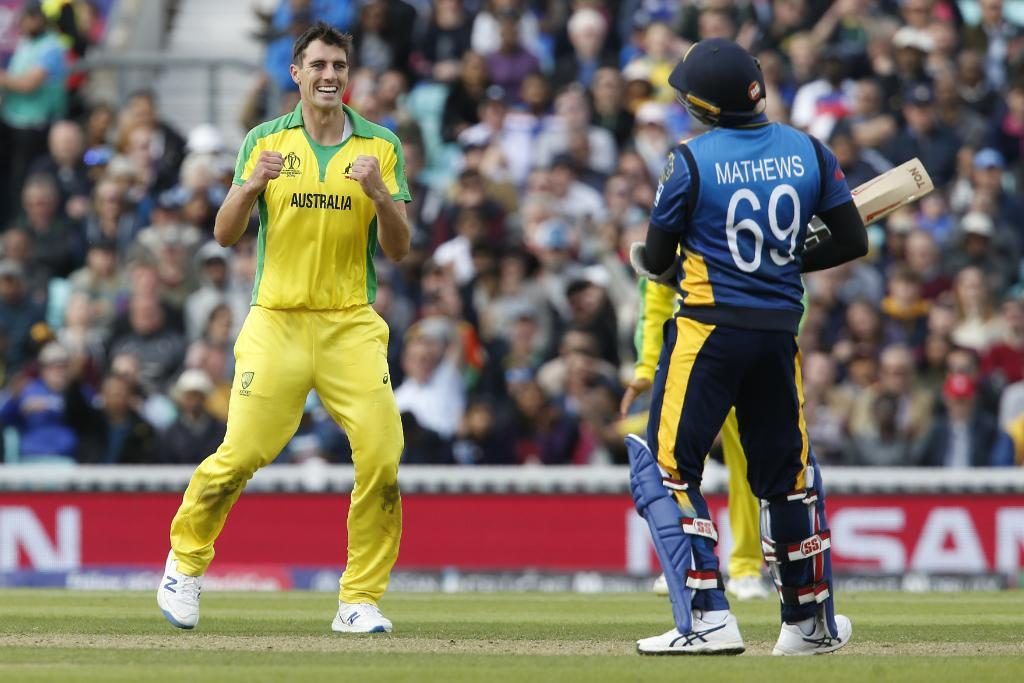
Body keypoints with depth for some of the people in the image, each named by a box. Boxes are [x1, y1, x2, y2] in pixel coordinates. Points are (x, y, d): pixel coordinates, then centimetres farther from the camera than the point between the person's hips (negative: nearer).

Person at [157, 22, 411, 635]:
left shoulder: (380, 146, 7)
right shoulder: (265, 142, 6)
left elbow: (399, 249, 3)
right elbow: (226, 235, 3)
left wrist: (380, 194, -15)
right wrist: (251, 185, -16)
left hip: (351, 326, 1)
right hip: (277, 324, -1)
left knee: (382, 457, -13)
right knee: (241, 455, -8)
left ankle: (360, 601, -3)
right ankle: (186, 563, 17)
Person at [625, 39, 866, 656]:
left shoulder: (692, 162, -11)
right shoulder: (808, 153, 1)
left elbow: (656, 261, -4)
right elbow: (853, 241, 4)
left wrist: (668, 267, 19)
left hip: (708, 330, -5)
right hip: (780, 334, 5)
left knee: (668, 468, 0)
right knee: (787, 474, 18)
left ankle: (708, 620, -11)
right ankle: (812, 623, 24)